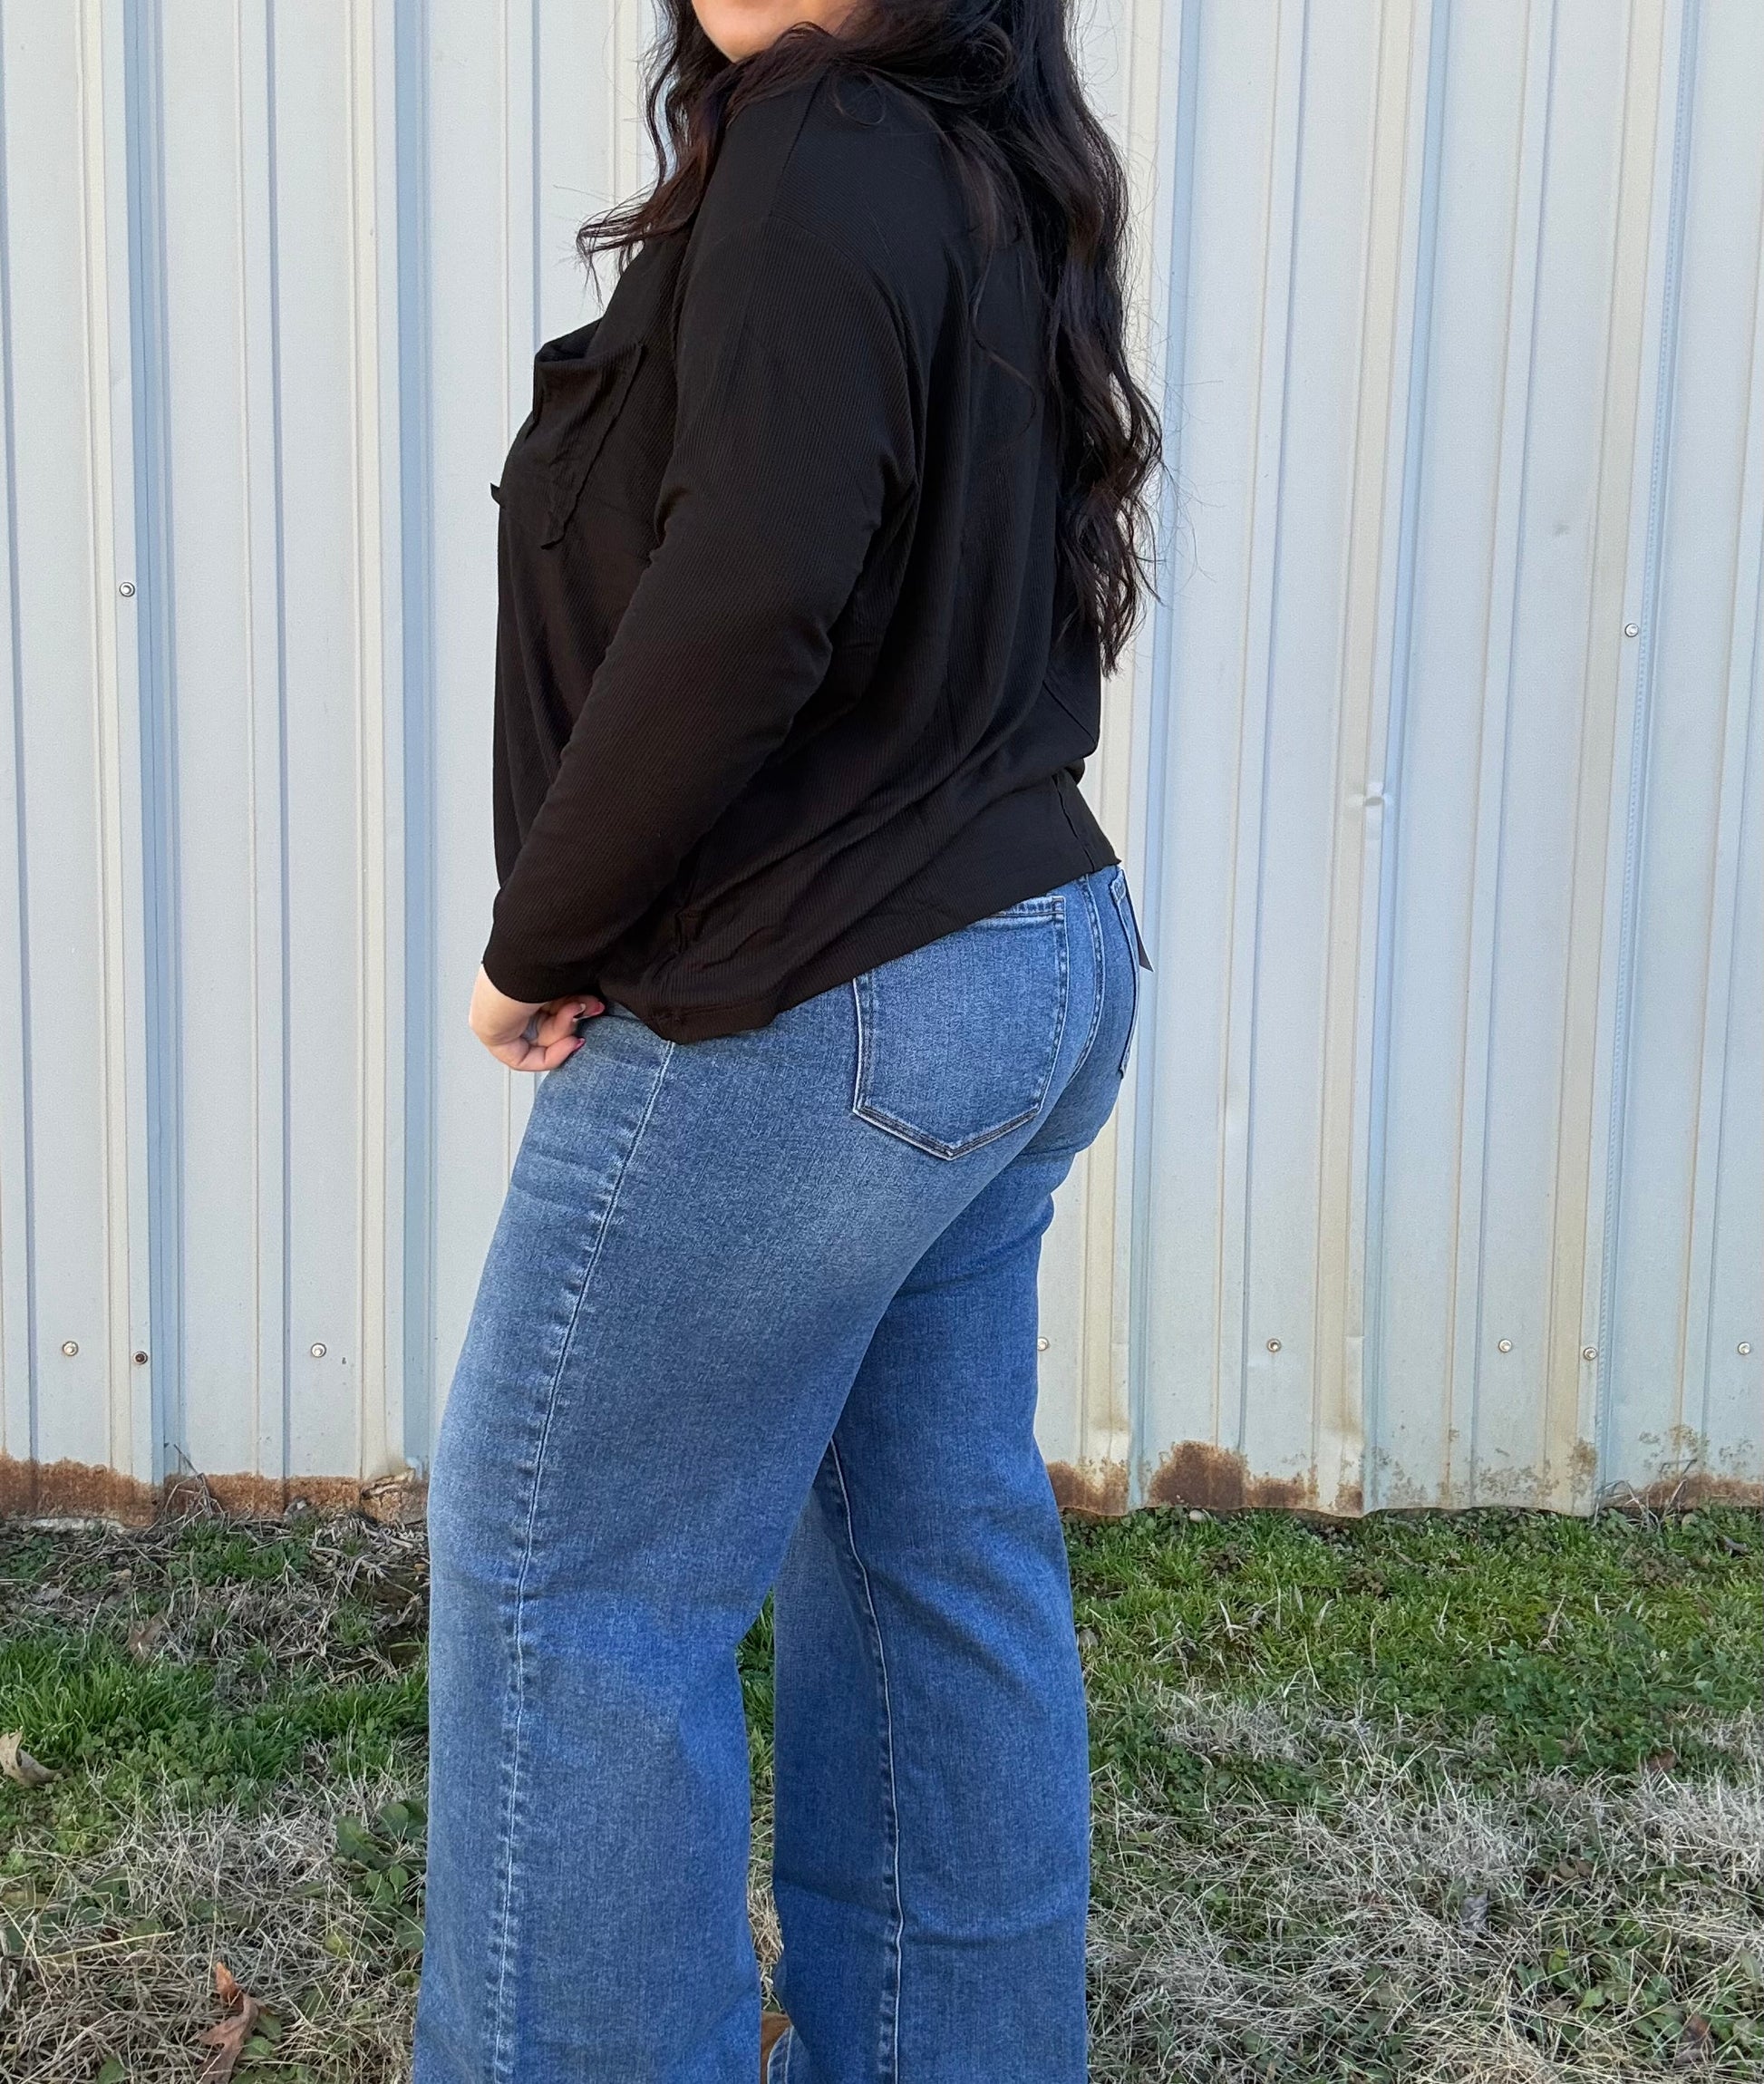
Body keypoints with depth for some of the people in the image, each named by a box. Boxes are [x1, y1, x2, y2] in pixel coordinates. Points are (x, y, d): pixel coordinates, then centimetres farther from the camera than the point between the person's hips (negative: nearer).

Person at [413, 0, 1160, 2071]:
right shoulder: (1003, 177, 13)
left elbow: (739, 608, -24)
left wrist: (540, 943, -12)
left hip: (809, 1018, -10)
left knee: (559, 1576, 3)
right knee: (944, 1562, 16)